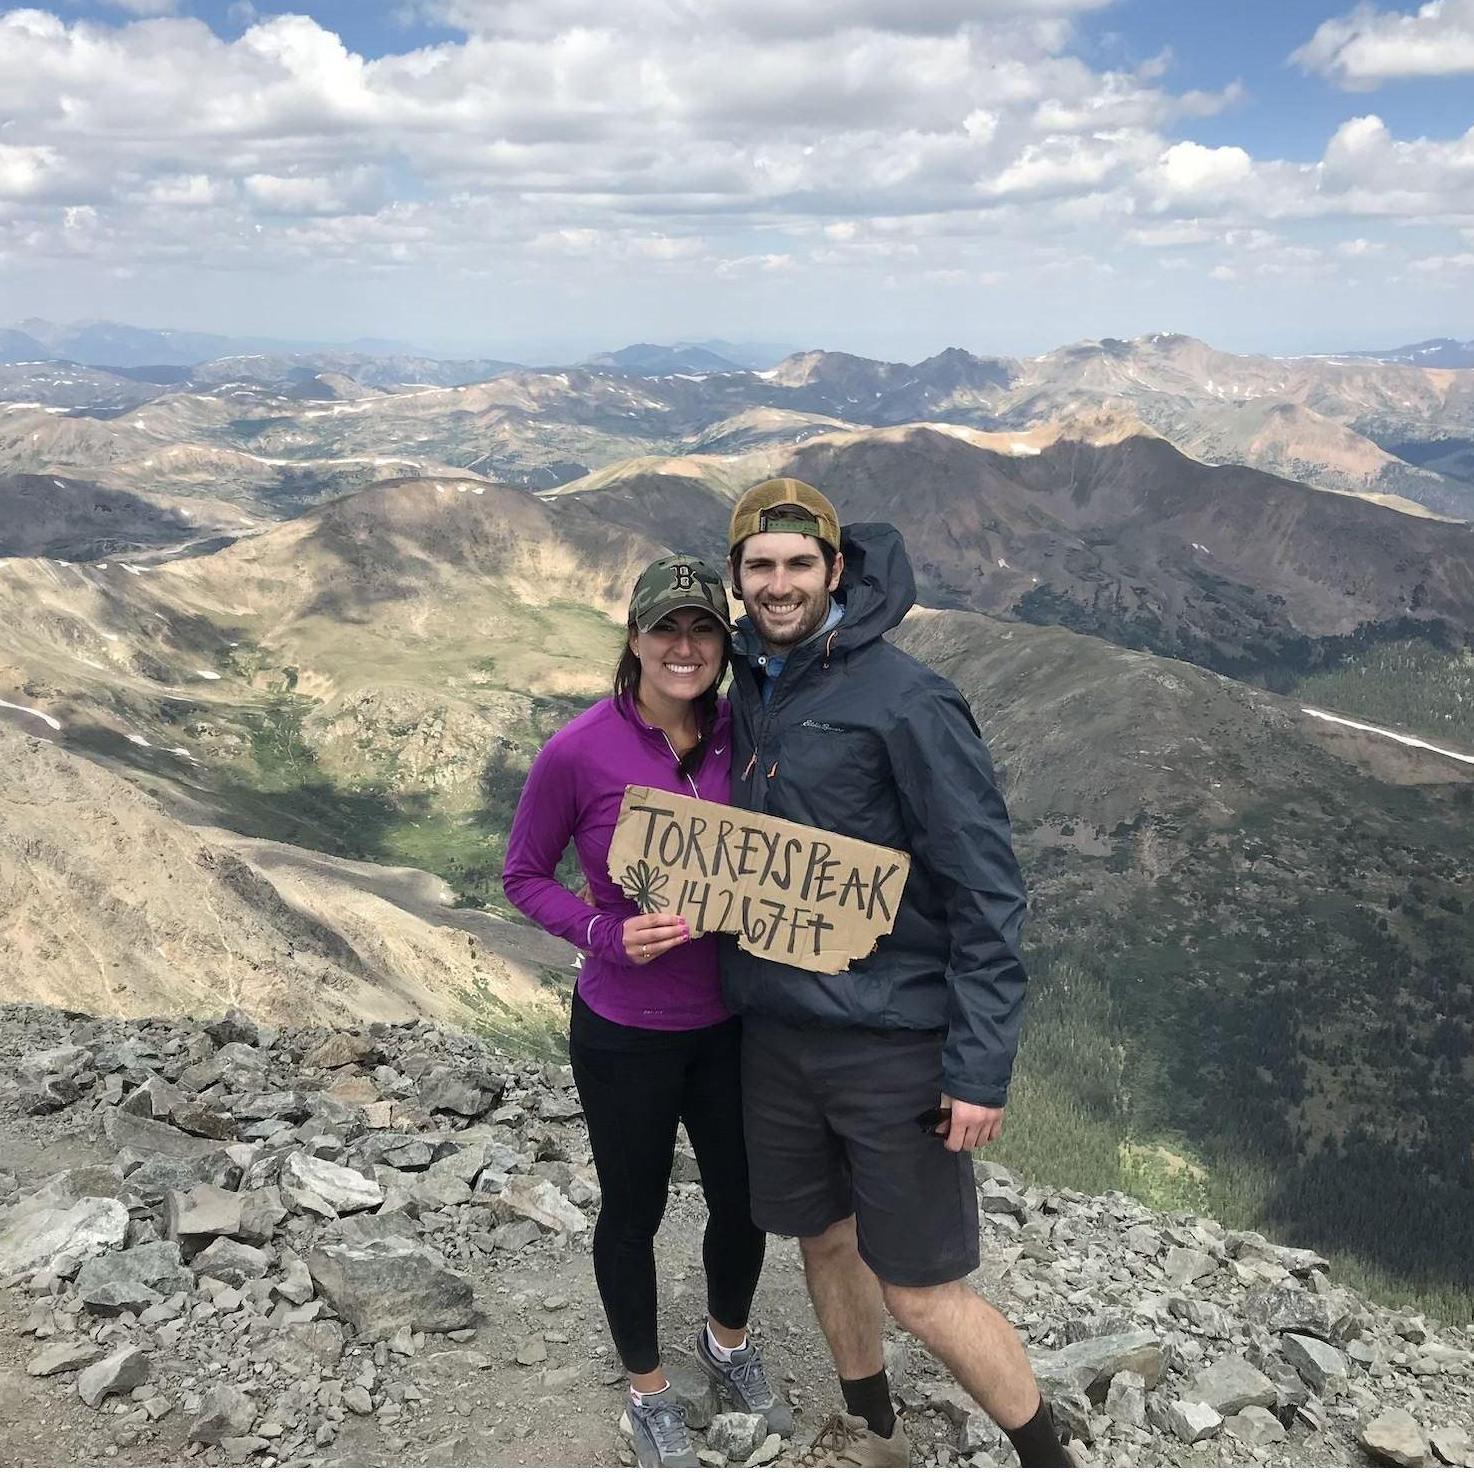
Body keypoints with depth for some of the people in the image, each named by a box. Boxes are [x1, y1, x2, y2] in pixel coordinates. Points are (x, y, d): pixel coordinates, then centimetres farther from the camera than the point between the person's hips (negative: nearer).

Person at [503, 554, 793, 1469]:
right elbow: (525, 876, -6)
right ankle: (650, 1393, 43)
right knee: (634, 1212, 16)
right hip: (626, 1037, -3)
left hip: (730, 1023, 4)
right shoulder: (579, 752, -19)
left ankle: (729, 1343, 51)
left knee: (745, 1203, 18)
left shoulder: (741, 735, -8)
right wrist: (608, 934, -21)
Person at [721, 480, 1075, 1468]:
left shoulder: (904, 700, -15)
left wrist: (983, 1064, -19)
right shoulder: (748, 692, 6)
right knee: (825, 1240, 21)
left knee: (921, 1292, 2)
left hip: (892, 1042, -7)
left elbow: (986, 889, -16)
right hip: (775, 1033, 7)